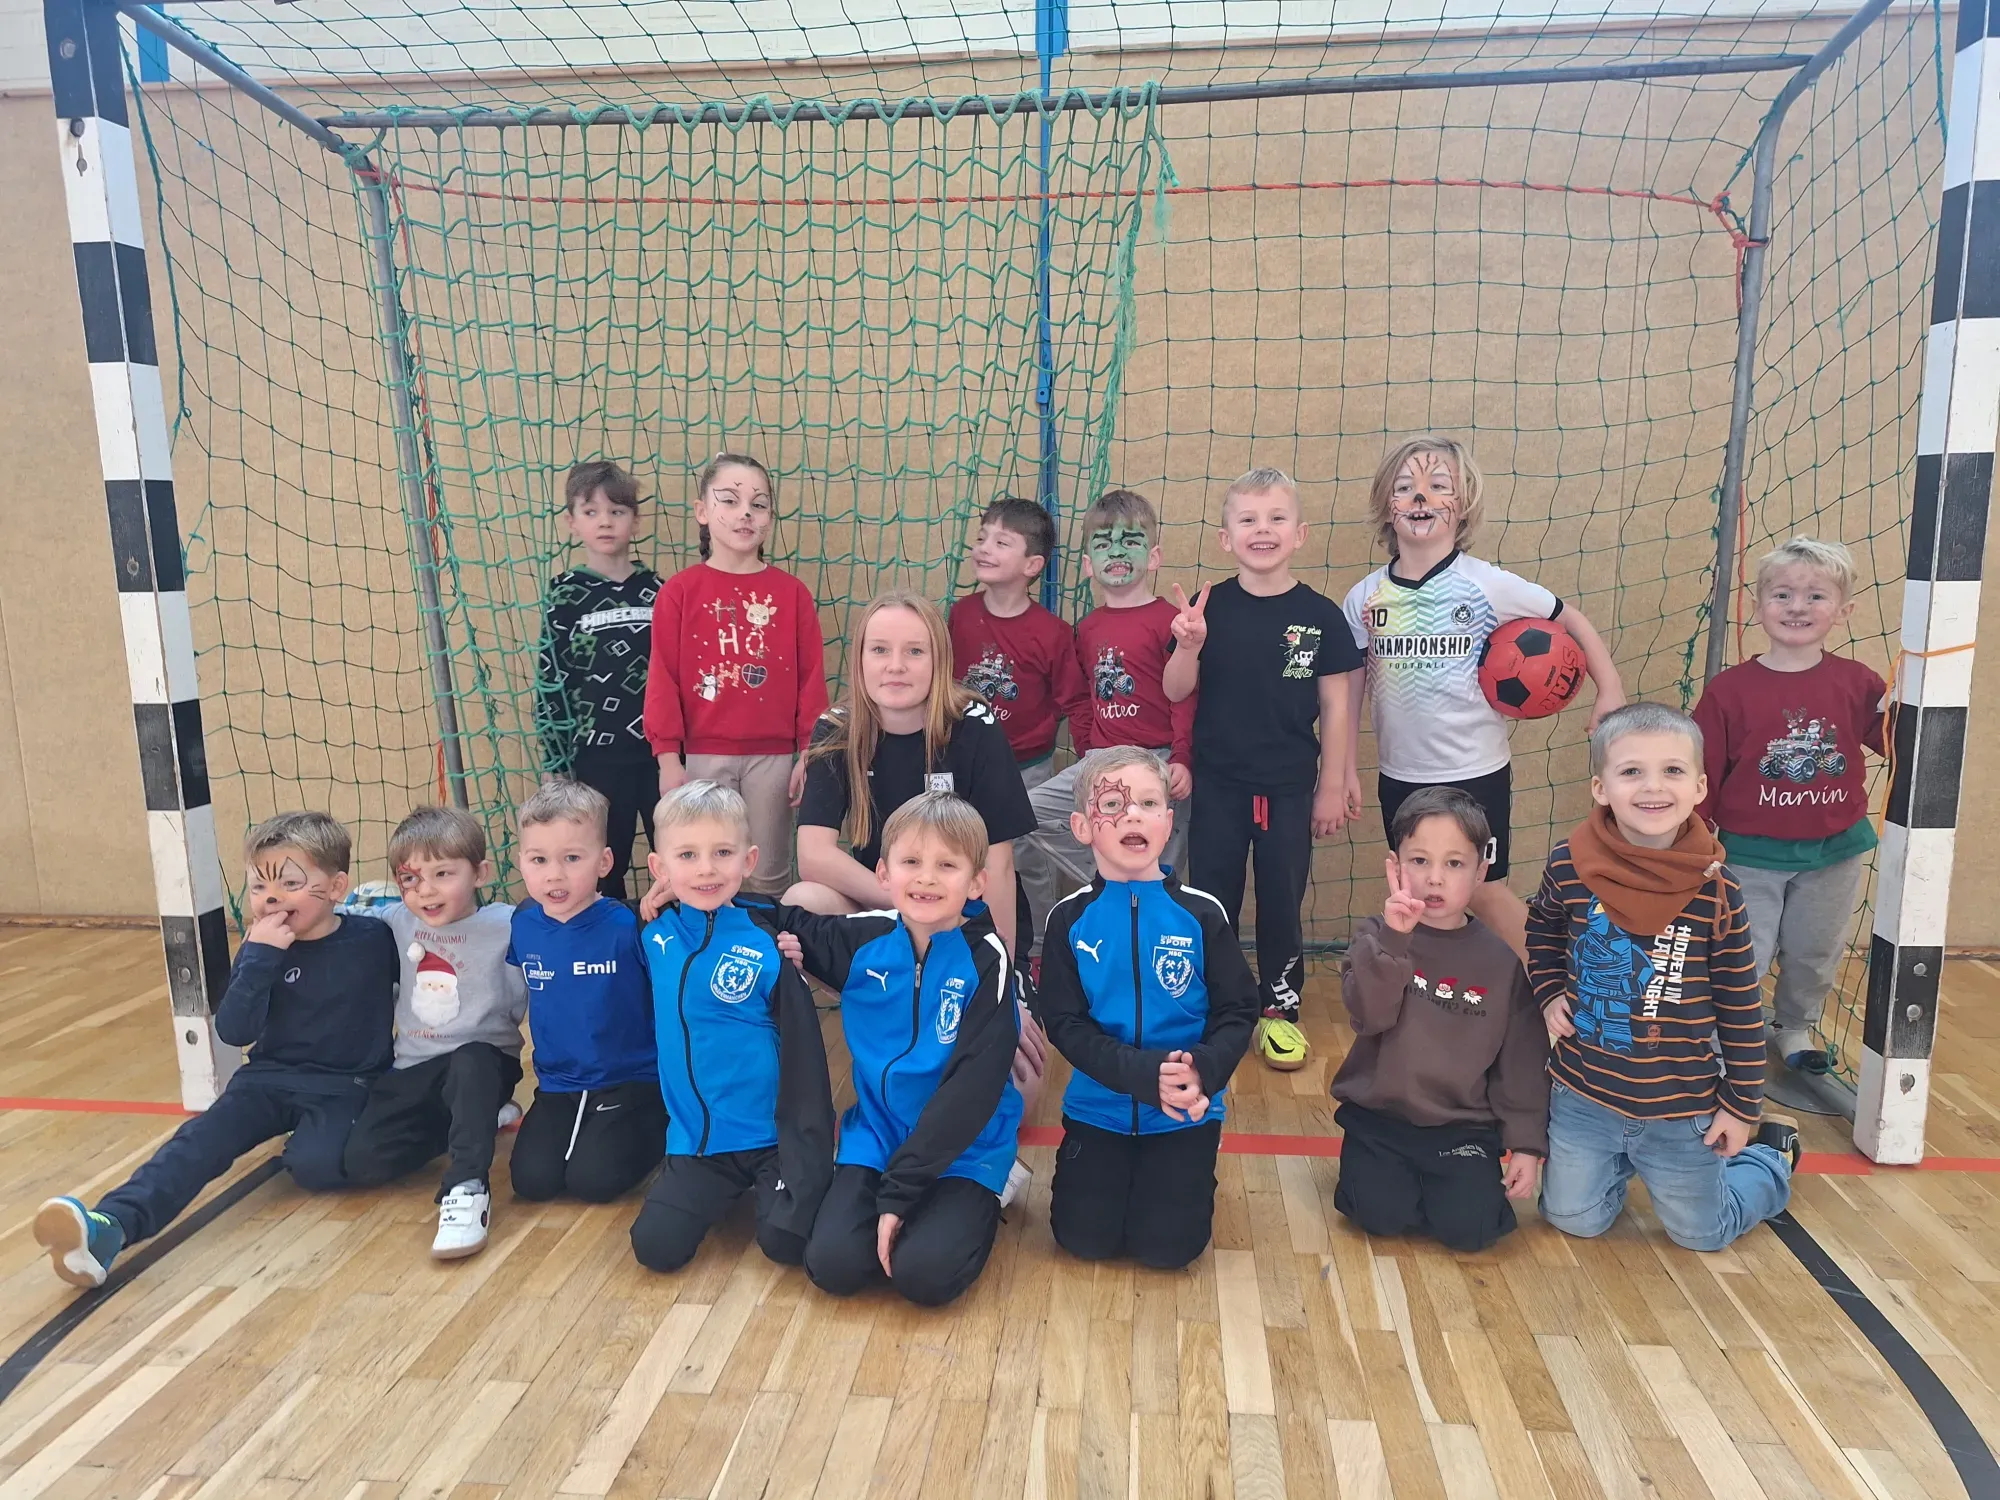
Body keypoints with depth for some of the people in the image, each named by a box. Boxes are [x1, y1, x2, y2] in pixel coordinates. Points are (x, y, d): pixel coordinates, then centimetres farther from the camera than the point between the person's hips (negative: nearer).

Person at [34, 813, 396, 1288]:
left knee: (316, 1165, -31)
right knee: (201, 1139, -25)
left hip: (343, 1086, -3)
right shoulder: (263, 947, -1)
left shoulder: (372, 939, -8)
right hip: (269, 1078, 3)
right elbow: (233, 1031, -12)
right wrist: (259, 957, -23)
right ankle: (110, 1226, -40)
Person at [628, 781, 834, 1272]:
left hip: (771, 1137, -4)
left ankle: (771, 1188, 15)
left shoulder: (768, 944, -14)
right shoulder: (655, 933, -3)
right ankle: (734, 1188, 20)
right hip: (696, 1139, 4)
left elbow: (803, 1059, -11)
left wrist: (806, 1162, -13)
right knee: (655, 1246, -8)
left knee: (785, 1241, -18)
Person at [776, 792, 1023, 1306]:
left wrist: (900, 1189, -21)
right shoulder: (863, 940, -4)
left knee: (925, 1273, -23)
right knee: (832, 1264, -15)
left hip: (963, 1146, -3)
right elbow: (784, 920, 11)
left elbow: (973, 1086, -20)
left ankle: (977, 1201, 9)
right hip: (876, 1136, 4)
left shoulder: (985, 960, -16)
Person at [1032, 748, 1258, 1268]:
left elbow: (1237, 1012, -5)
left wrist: (1203, 1071, -26)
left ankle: (1177, 1177, 27)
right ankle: (1095, 1172, 30)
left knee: (1167, 1246, -4)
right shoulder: (1070, 919, -8)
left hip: (1187, 1111, 0)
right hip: (1100, 1106, 1)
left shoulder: (1201, 914, -9)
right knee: (1084, 1239, -1)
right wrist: (1145, 1075, -23)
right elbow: (1063, 1024, -10)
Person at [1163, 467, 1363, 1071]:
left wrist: (1332, 788, 1)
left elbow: (1335, 707, 0)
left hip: (1289, 787, 0)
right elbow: (1176, 691, -5)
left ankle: (1281, 1008, 27)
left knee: (1282, 897, 11)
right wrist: (1188, 646, -25)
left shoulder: (1319, 614, -5)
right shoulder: (1210, 607, -5)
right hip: (1218, 784, 0)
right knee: (1211, 896, 11)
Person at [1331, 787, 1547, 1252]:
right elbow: (1369, 1016, -23)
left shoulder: (1500, 960, -2)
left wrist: (1526, 1143, 1)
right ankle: (1372, 1171, 14)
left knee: (1469, 1226, -17)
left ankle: (1459, 1179, 15)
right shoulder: (1377, 939, -6)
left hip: (1463, 1125, 1)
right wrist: (1393, 938, -37)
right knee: (1383, 1216, -19)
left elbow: (1522, 1059, 4)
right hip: (1379, 1115, -1)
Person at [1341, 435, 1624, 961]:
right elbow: (1351, 690, 4)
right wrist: (1346, 770, 2)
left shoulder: (1486, 585, -10)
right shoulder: (1364, 598, -2)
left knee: (1485, 893, 5)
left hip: (1476, 773, -3)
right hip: (1400, 776, 3)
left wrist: (1610, 691, -6)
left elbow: (1571, 620, 1)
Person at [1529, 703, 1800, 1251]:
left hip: (1681, 1108, -1)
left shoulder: (1714, 890, -16)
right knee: (1573, 1221, 15)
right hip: (1583, 1096, 2)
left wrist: (1743, 1107, -2)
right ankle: (1623, 1163, 44)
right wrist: (1548, 991, -3)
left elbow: (1740, 1006, -6)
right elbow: (1543, 927, 11)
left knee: (1701, 1233, 17)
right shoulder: (1570, 865, -14)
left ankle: (1771, 1156, 45)